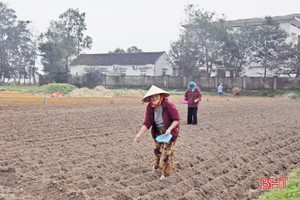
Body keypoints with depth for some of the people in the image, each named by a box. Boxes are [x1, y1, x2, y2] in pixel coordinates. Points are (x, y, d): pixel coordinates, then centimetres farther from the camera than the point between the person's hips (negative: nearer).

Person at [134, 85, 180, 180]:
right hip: (158, 132, 5)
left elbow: (176, 119, -24)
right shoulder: (150, 107, -17)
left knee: (167, 152, -1)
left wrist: (169, 129, -37)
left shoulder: (169, 105, -31)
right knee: (157, 149, 24)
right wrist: (140, 134, -29)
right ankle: (155, 165, 52)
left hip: (170, 131, -5)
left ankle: (165, 173, 19)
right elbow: (147, 123, -17)